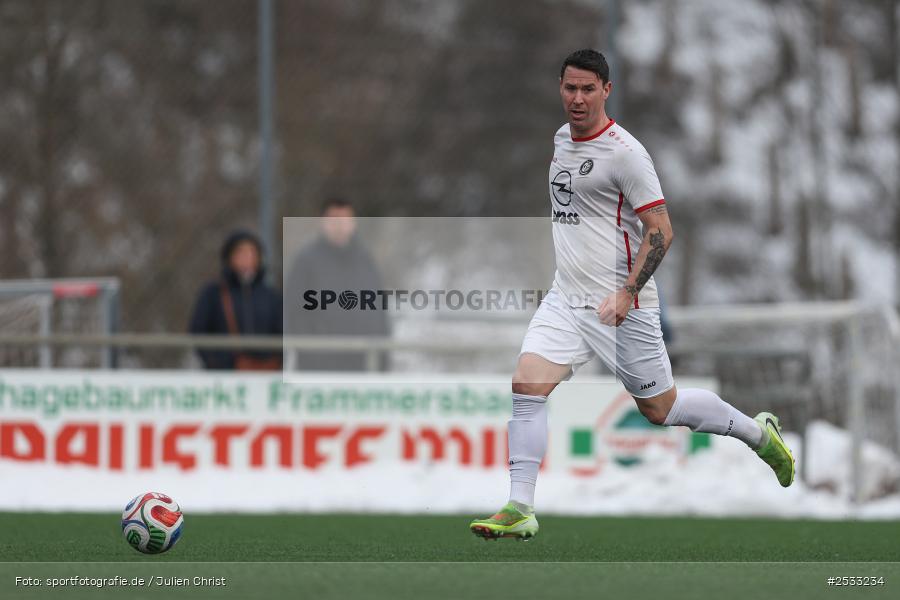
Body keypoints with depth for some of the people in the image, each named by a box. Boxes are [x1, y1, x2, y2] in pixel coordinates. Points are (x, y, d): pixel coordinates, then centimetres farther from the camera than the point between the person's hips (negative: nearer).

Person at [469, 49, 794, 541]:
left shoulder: (624, 152, -15)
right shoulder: (562, 140, 10)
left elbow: (661, 230, -17)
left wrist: (627, 294, -25)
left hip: (620, 305, -7)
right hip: (565, 299, 7)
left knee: (659, 409, 5)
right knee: (526, 386, -12)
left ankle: (758, 432, 28)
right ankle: (520, 510, -12)